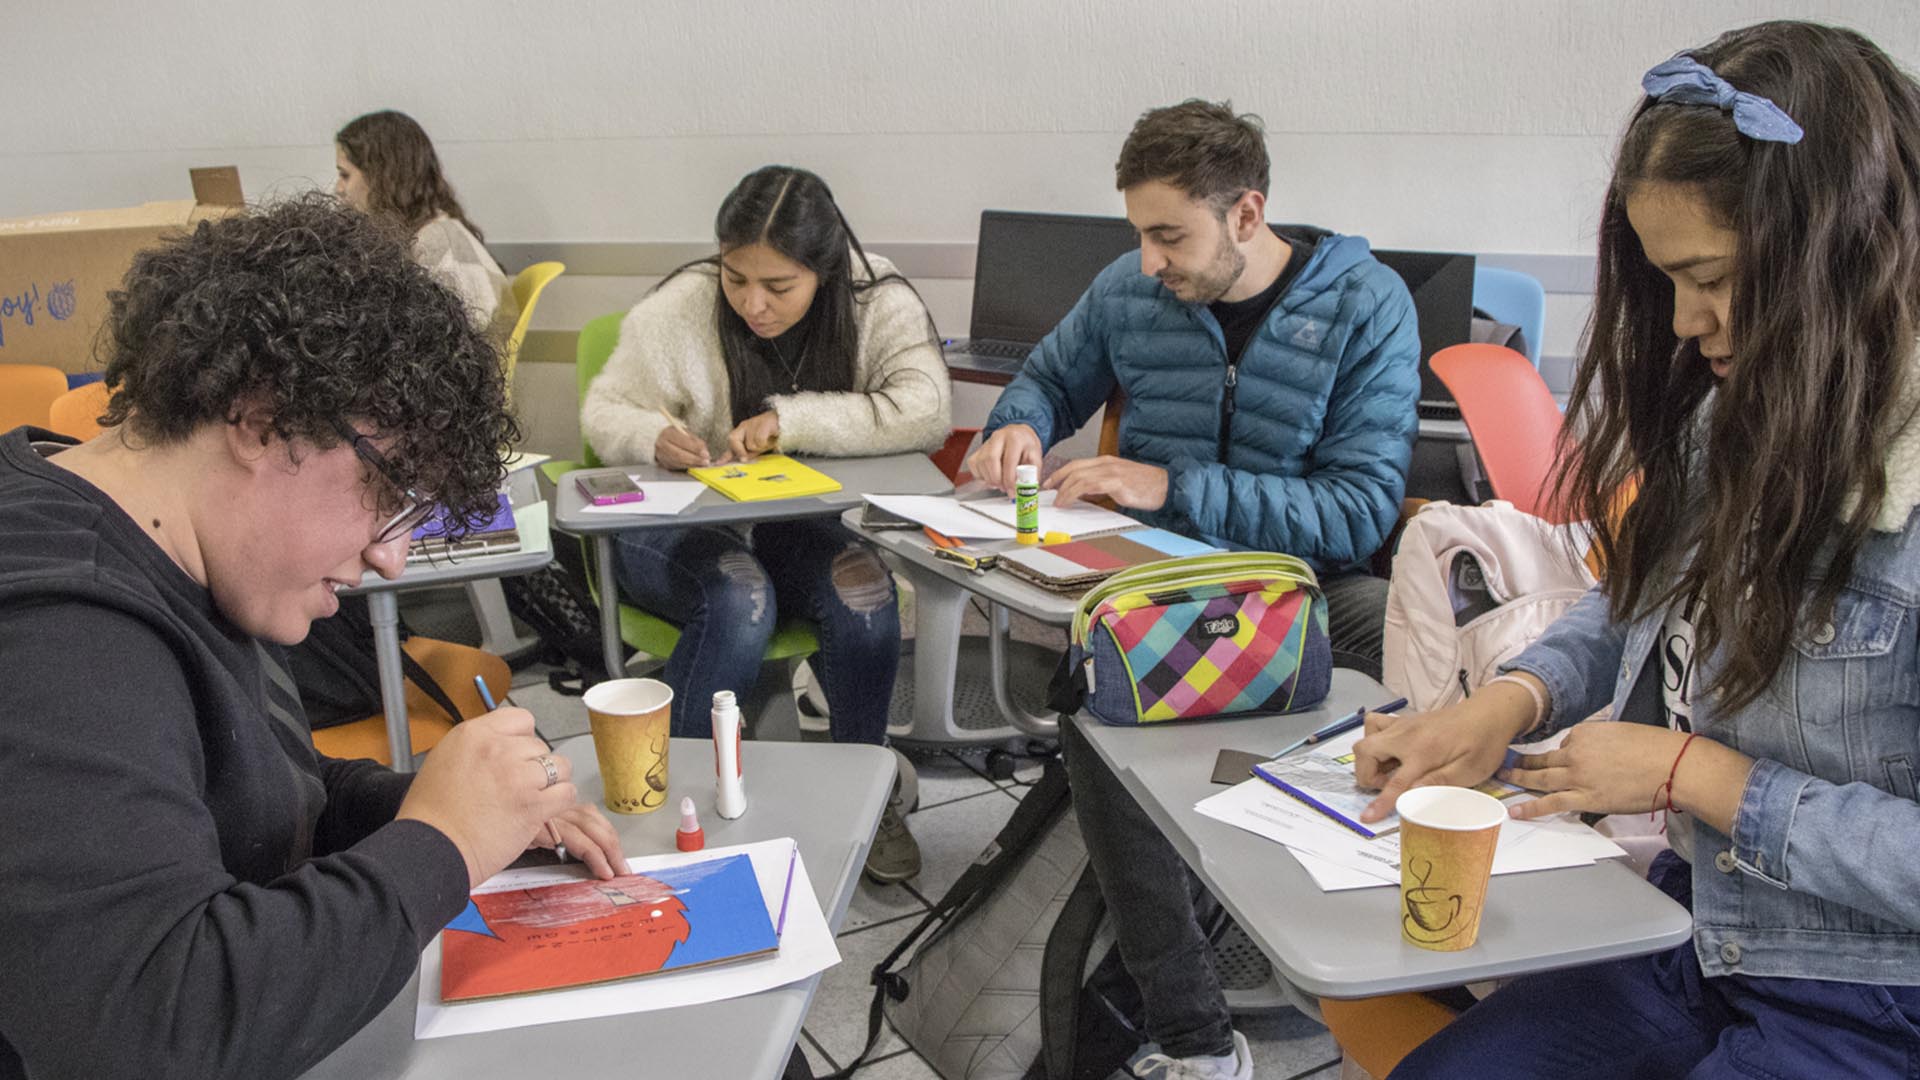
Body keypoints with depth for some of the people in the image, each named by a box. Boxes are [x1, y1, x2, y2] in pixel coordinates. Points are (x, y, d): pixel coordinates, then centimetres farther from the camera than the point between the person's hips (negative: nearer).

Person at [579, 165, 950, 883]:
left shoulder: (879, 303, -10)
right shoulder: (680, 307, -12)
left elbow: (926, 410, -23)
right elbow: (603, 411, -2)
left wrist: (791, 418, -28)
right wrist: (654, 437, -27)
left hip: (794, 525, 2)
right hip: (675, 527, -1)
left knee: (865, 591, -28)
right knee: (739, 601, -33)